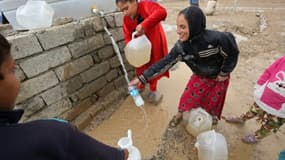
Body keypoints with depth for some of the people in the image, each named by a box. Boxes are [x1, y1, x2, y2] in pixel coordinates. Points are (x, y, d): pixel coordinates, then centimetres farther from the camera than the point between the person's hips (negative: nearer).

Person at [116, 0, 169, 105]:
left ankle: (153, 90, 36)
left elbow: (161, 12, -42)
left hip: (154, 46, -3)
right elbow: (127, 37, -9)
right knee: (141, 69, 16)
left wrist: (144, 25, -49)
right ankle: (140, 86, 45)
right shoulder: (126, 19, -8)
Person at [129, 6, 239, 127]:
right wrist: (142, 78, -27)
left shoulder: (215, 38, -38)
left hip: (218, 77, -2)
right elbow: (164, 63, -25)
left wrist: (224, 73, -13)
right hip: (200, 76, 2)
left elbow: (233, 53, -21)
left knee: (214, 100, 17)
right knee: (188, 95, 7)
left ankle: (214, 115, 52)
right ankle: (179, 115, 36)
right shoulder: (181, 46, -25)